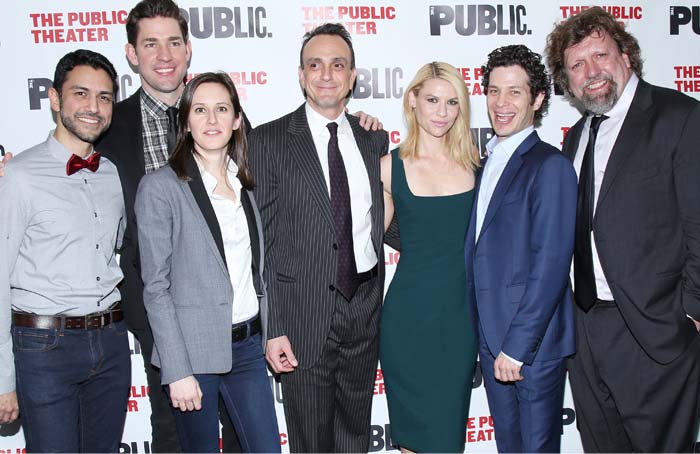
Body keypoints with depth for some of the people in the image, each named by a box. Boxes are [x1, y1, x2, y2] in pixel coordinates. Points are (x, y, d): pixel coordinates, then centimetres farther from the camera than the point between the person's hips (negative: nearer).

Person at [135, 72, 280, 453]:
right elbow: (156, 287, -10)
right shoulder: (160, 187, -8)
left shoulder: (247, 185, 8)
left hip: (248, 345, 5)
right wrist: (177, 372, -14)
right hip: (194, 349, -5)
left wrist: (270, 334, 7)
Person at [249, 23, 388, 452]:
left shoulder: (375, 140, 7)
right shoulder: (270, 140, -5)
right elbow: (263, 239, -8)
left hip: (366, 309, 4)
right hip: (305, 315, -4)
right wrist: (272, 328, -11)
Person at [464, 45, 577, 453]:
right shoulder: (489, 164, 12)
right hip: (491, 339, 7)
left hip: (533, 342, -7)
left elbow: (550, 265, -18)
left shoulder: (550, 165, -13)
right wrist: (488, 338, 10)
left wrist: (517, 346, -18)